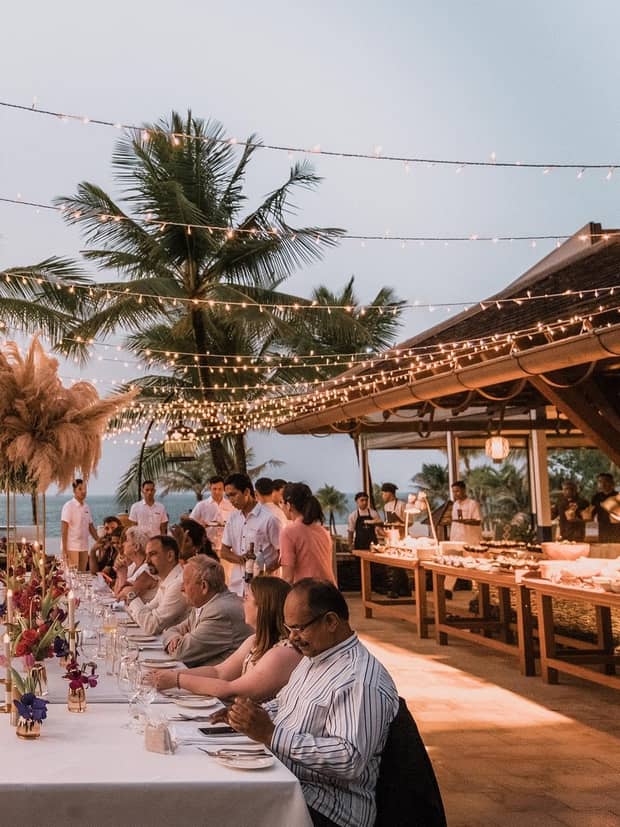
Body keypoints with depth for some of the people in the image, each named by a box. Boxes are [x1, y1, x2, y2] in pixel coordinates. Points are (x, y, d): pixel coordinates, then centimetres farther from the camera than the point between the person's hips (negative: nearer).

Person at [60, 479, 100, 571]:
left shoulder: (87, 507, 11)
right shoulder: (69, 506, -7)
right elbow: (64, 529, -10)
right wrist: (64, 550, -15)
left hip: (84, 547, 6)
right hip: (71, 547, -6)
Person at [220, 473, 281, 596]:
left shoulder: (268, 518, -8)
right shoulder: (233, 518, 11)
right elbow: (223, 551, 14)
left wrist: (267, 571, -20)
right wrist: (239, 558, -7)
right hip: (236, 587, 5)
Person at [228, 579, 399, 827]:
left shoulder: (361, 681, -18)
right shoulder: (313, 657, 14)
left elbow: (350, 759, -26)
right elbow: (282, 703, 29)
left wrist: (270, 734, -25)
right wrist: (254, 714, 5)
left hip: (322, 804, -9)